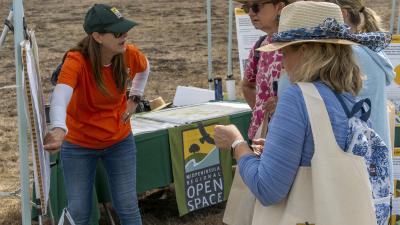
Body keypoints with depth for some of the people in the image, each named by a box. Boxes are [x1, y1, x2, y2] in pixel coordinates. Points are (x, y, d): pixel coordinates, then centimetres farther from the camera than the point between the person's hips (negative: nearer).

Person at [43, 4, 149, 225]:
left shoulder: (129, 54, -14)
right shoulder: (76, 60, -28)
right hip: (79, 144, -3)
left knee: (127, 207, 6)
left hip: (120, 141, 3)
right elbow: (60, 95, -48)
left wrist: (134, 97, 1)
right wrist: (58, 128, -67)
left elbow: (144, 68, 12)